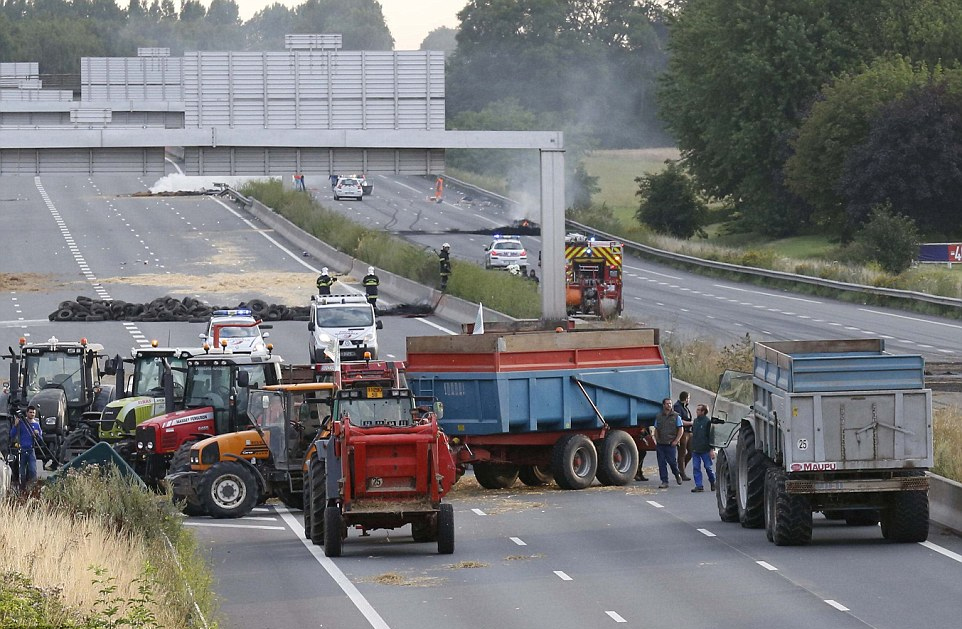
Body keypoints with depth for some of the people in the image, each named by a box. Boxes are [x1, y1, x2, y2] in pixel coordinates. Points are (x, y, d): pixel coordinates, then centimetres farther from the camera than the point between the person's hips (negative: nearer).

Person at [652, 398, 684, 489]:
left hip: (671, 444, -3)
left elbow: (680, 430, 2)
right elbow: (656, 430, 16)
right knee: (662, 463, -1)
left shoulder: (676, 416, 3)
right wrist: (656, 441, 4)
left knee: (672, 461, -7)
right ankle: (664, 482, 3)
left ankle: (677, 474, 22)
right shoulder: (658, 416, 12)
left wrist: (676, 441, -8)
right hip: (660, 444, 3)